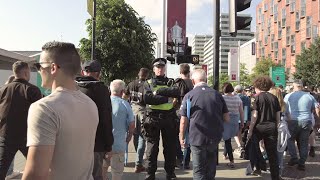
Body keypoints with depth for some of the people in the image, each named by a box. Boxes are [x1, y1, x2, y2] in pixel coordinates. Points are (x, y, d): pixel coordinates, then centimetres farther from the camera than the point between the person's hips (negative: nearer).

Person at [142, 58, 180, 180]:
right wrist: (166, 98, -15)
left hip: (169, 118, 2)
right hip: (153, 118, -2)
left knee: (170, 147, 9)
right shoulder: (149, 83, 5)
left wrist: (159, 91, -15)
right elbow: (147, 99, -14)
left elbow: (177, 92, -11)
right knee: (152, 147, 5)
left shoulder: (171, 82, 12)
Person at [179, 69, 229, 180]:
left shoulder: (189, 96, -9)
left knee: (199, 171, 9)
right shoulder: (217, 94, 0)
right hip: (215, 137, 3)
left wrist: (181, 137, 3)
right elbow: (227, 118, 3)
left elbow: (183, 121, -9)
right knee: (211, 169, 23)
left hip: (197, 137, -3)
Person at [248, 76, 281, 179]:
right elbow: (278, 116, 8)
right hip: (272, 127, 4)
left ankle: (258, 168, 17)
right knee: (272, 152, 9)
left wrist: (250, 130, -5)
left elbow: (254, 116, -10)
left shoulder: (258, 98, -5)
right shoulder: (274, 98, 6)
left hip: (260, 126, -4)